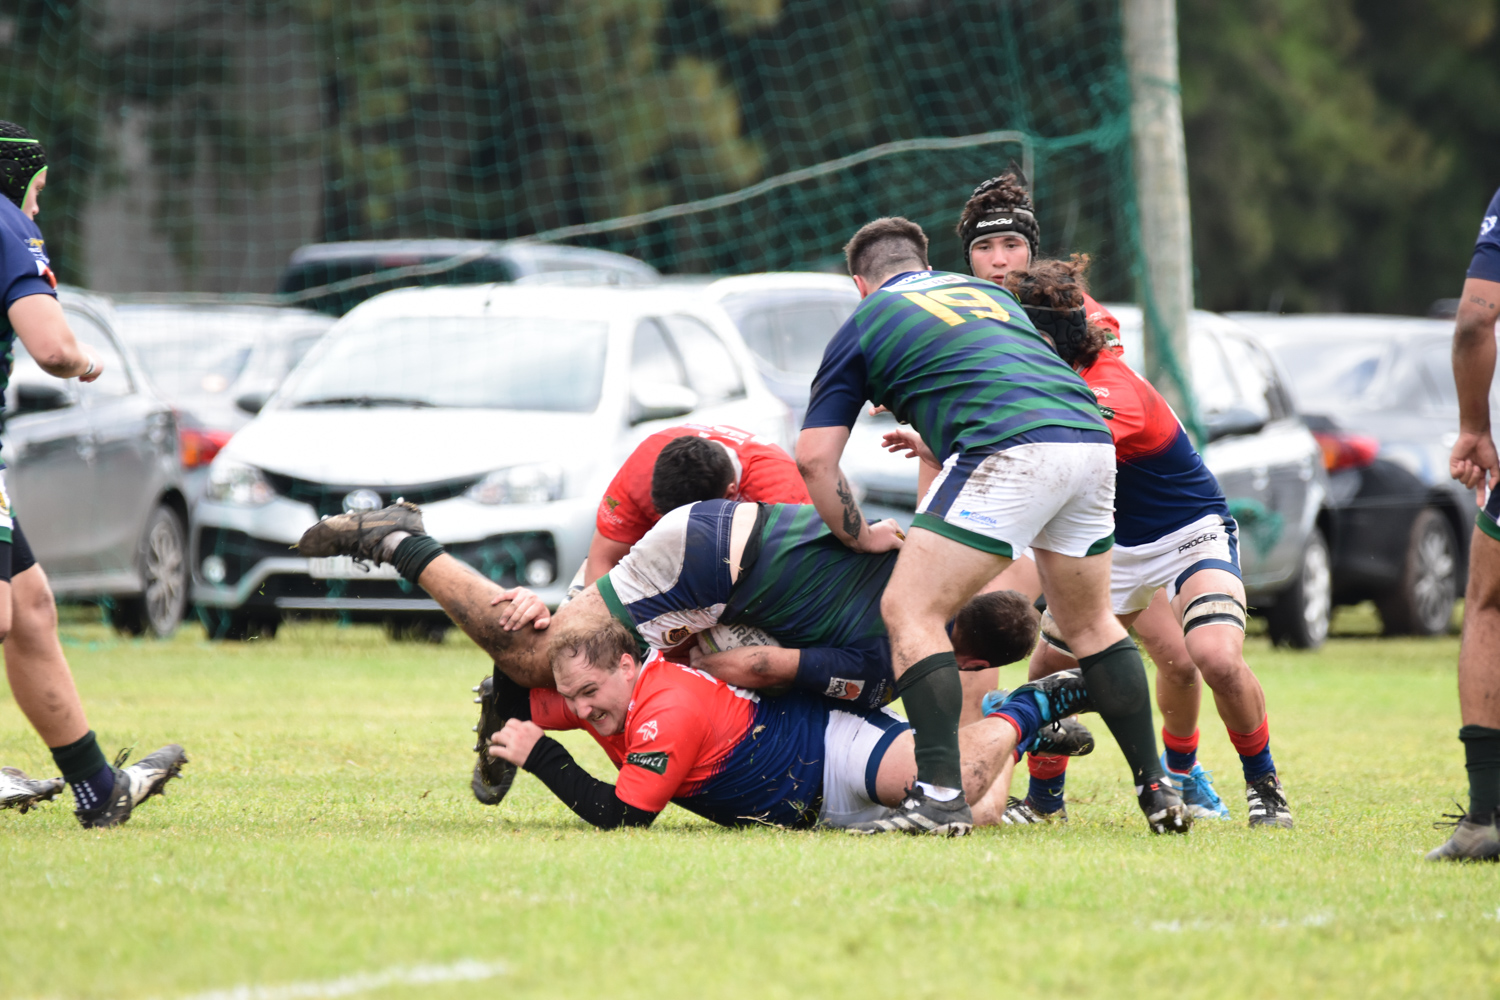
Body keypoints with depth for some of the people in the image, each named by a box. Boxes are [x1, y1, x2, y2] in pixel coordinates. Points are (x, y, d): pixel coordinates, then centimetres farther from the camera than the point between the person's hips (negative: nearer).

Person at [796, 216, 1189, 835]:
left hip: (1012, 454, -6)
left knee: (911, 612, -1)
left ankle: (941, 795, -13)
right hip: (1091, 438, 6)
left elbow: (814, 458, 12)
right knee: (1090, 622, 23)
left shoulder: (863, 325, 17)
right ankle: (1156, 790, 23)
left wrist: (859, 535, 24)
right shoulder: (986, 292, 33)